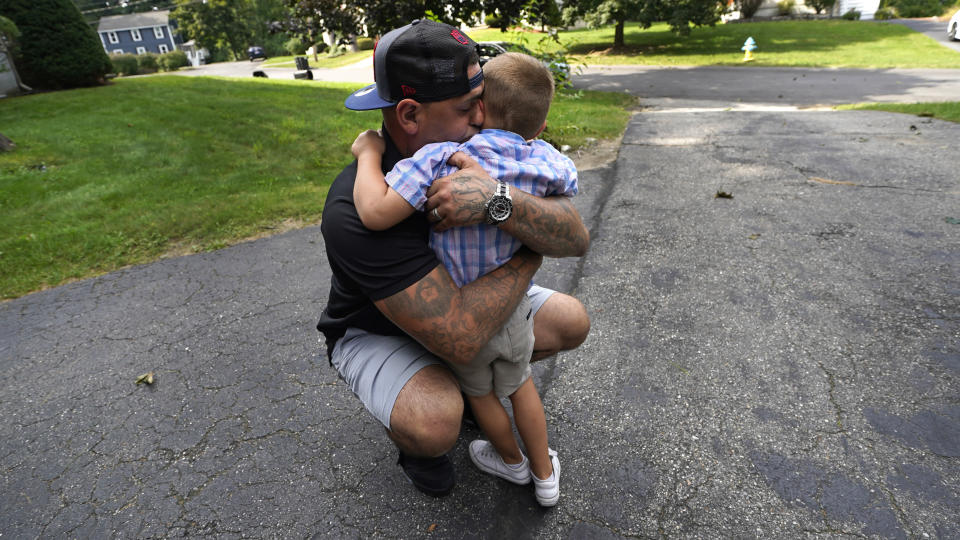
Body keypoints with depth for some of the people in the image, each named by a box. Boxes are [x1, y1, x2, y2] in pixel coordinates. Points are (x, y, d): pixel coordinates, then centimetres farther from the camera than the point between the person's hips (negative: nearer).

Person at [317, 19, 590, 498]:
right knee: (435, 423, -34)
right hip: (376, 331, -5)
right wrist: (531, 250, -27)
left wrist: (499, 202, -45)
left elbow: (576, 239, -25)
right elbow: (460, 336, -41)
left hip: (460, 294, 6)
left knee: (571, 322, -2)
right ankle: (409, 437, 7)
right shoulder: (356, 210, -36)